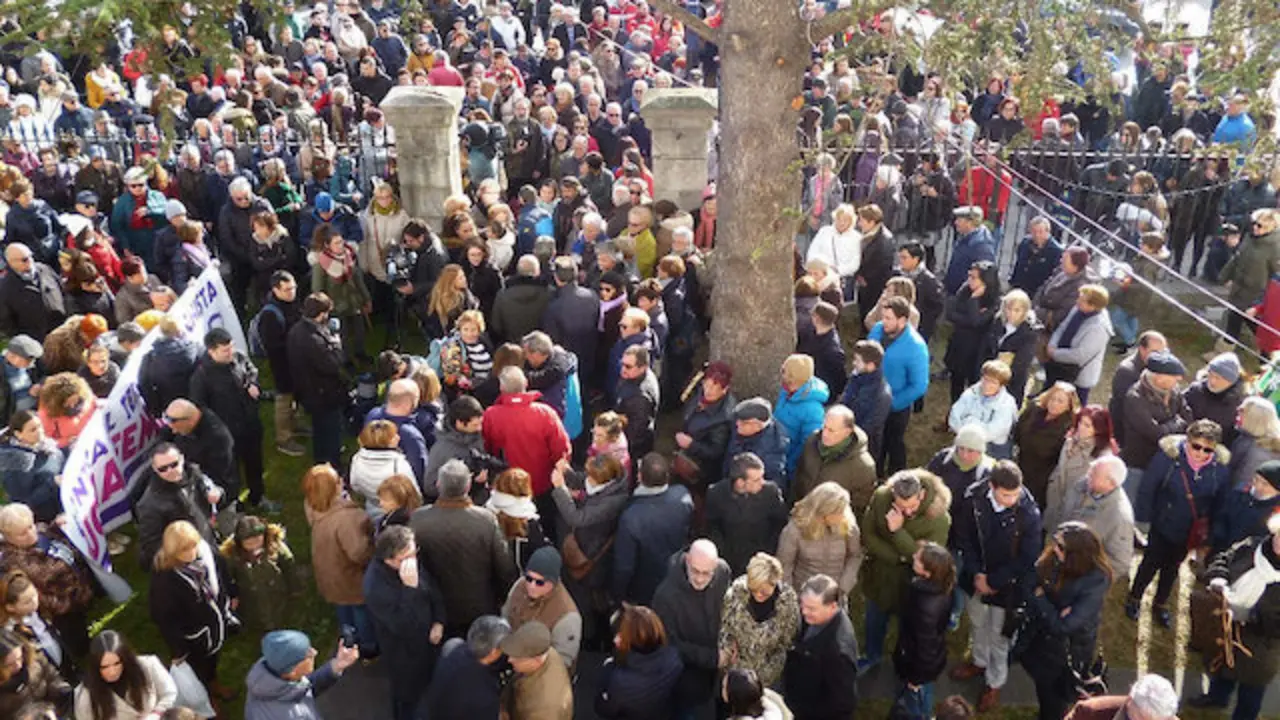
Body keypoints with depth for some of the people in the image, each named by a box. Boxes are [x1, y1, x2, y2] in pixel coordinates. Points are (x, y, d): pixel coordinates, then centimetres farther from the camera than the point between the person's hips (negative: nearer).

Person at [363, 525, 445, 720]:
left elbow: (434, 590, 0)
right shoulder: (376, 588, -38)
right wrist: (410, 588, -45)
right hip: (404, 650, -6)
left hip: (426, 638, 7)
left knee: (430, 685, 30)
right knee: (408, 693, 19)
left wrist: (439, 622, -10)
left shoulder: (414, 560, -18)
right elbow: (404, 627, -37)